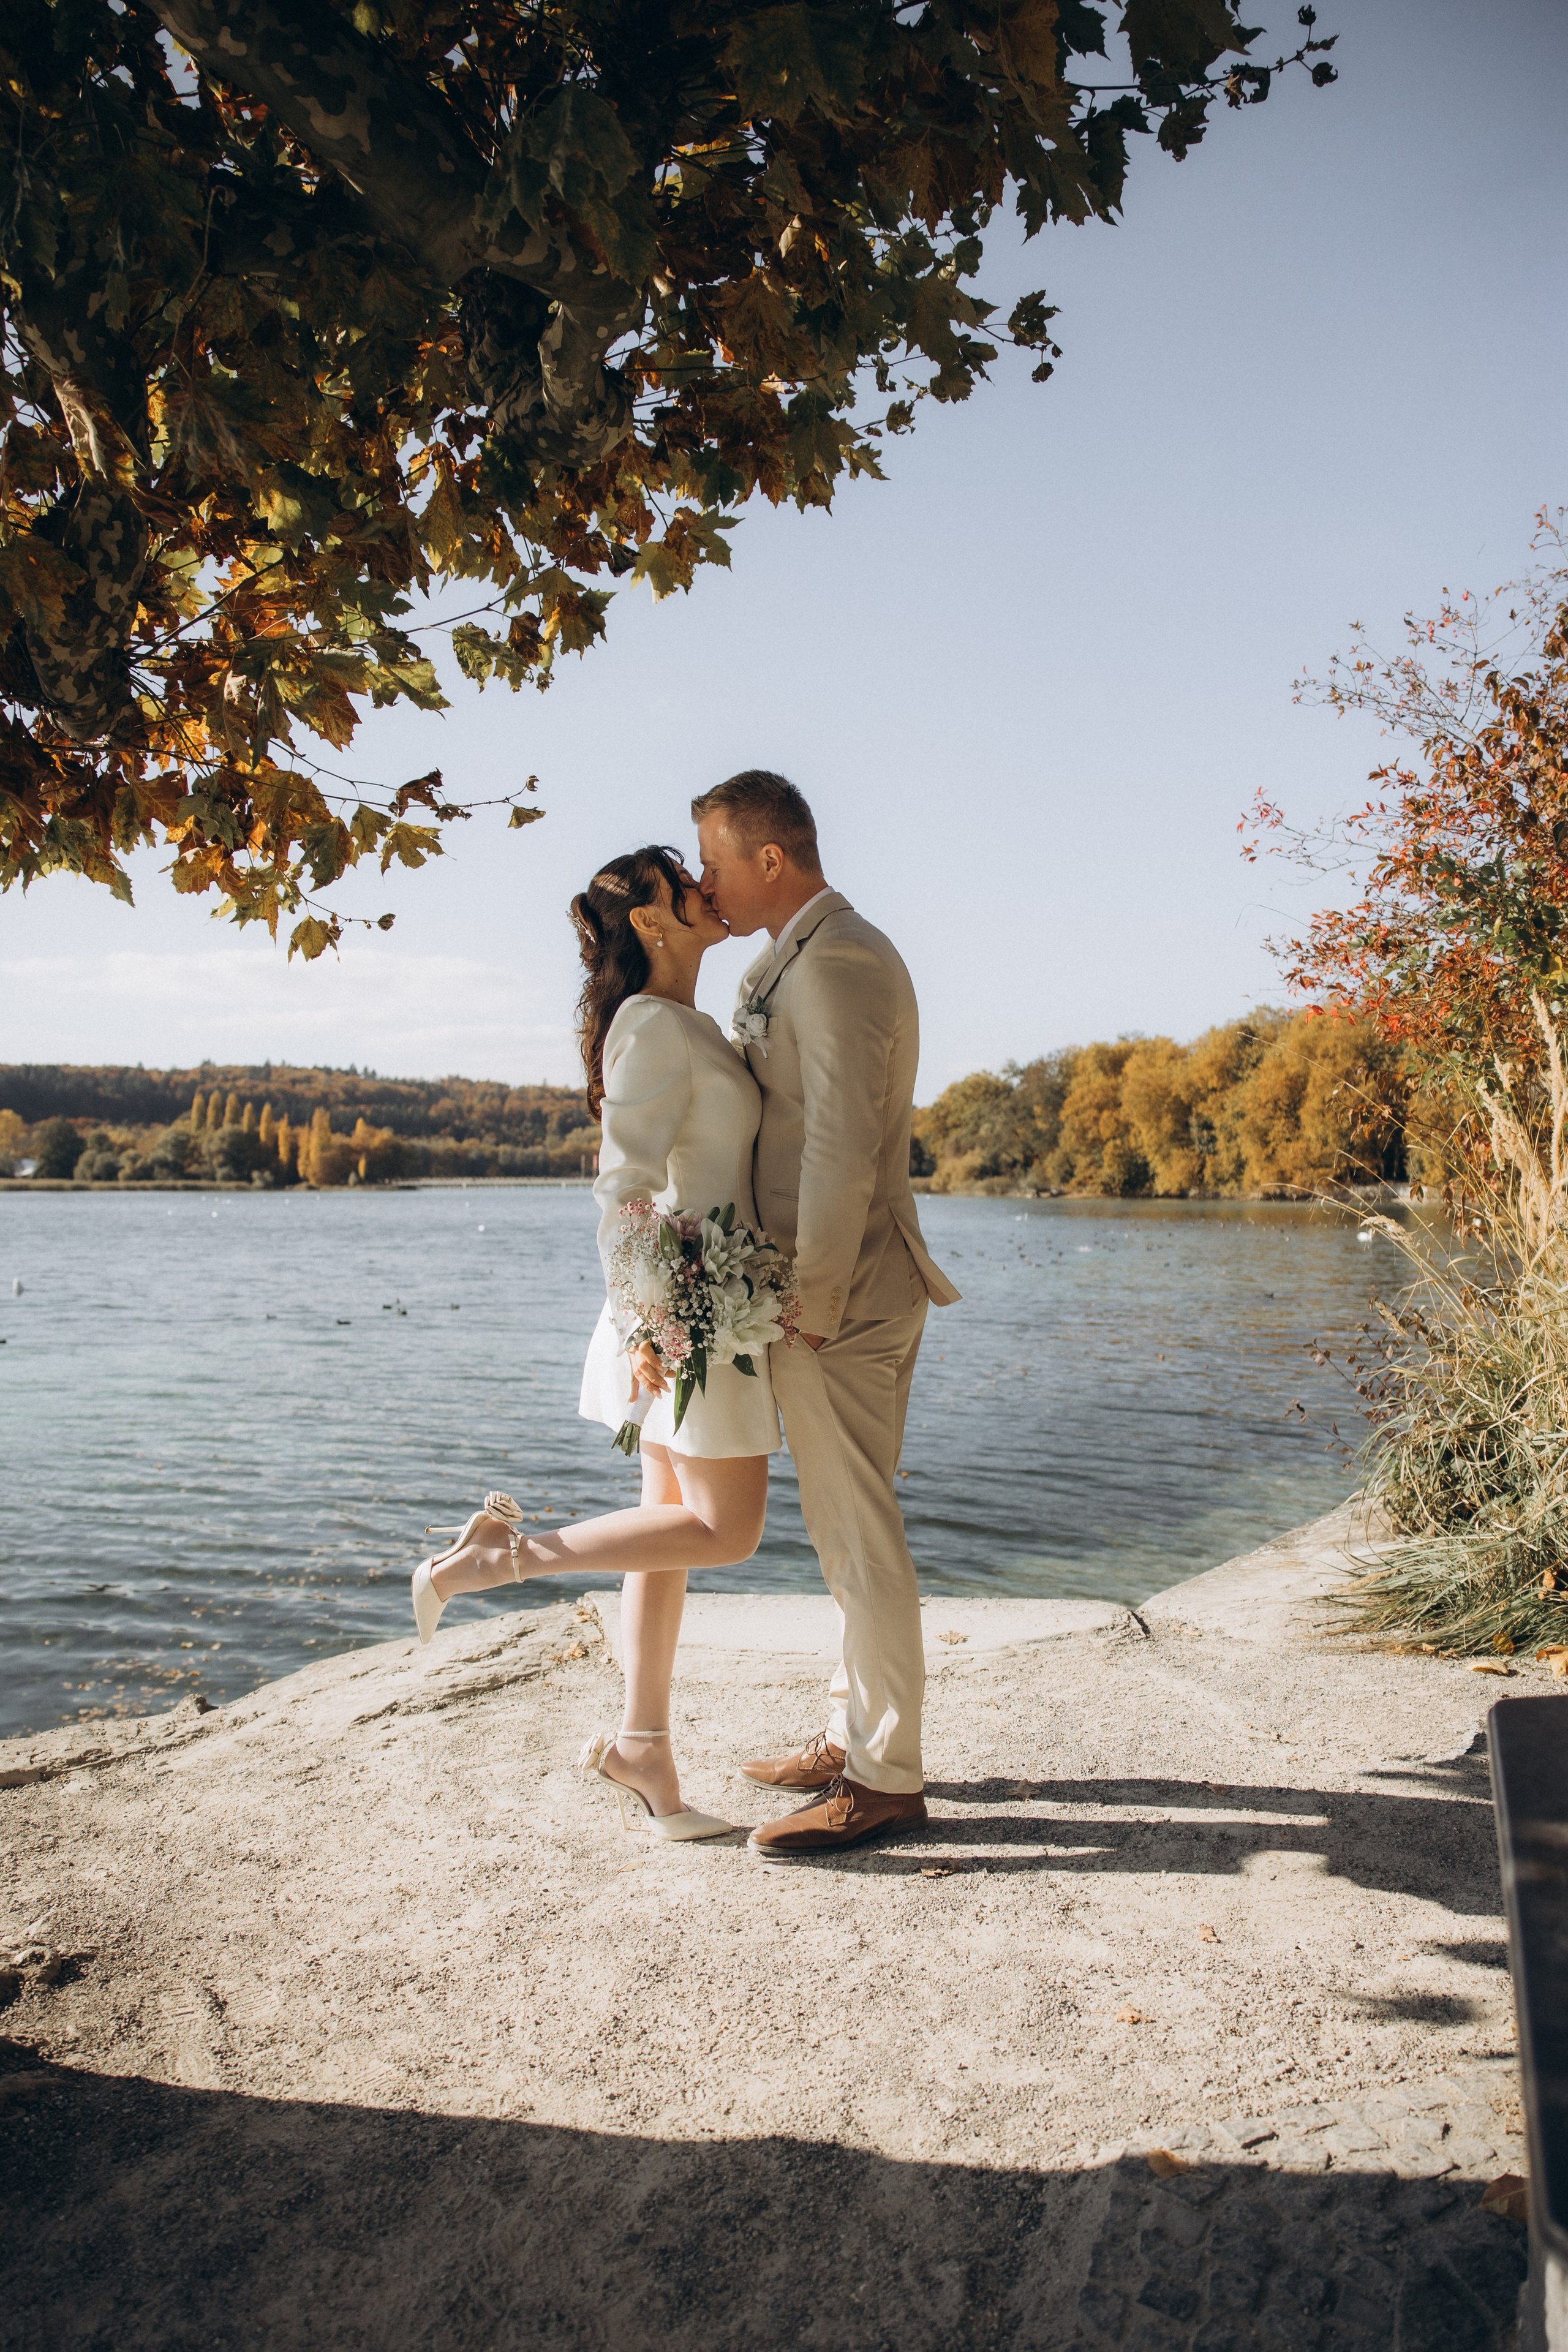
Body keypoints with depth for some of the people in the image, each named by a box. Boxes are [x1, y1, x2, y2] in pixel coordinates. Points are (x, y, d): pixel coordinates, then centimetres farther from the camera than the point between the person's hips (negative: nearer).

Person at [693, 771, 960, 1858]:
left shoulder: (833, 961, -15)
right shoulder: (816, 955, 18)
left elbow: (843, 1144, -22)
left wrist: (815, 1300, -18)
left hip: (841, 1292, -11)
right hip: (852, 1287, 11)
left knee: (860, 1532, -3)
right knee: (851, 1525, 17)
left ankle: (886, 1778, 8)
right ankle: (855, 1733, 29)